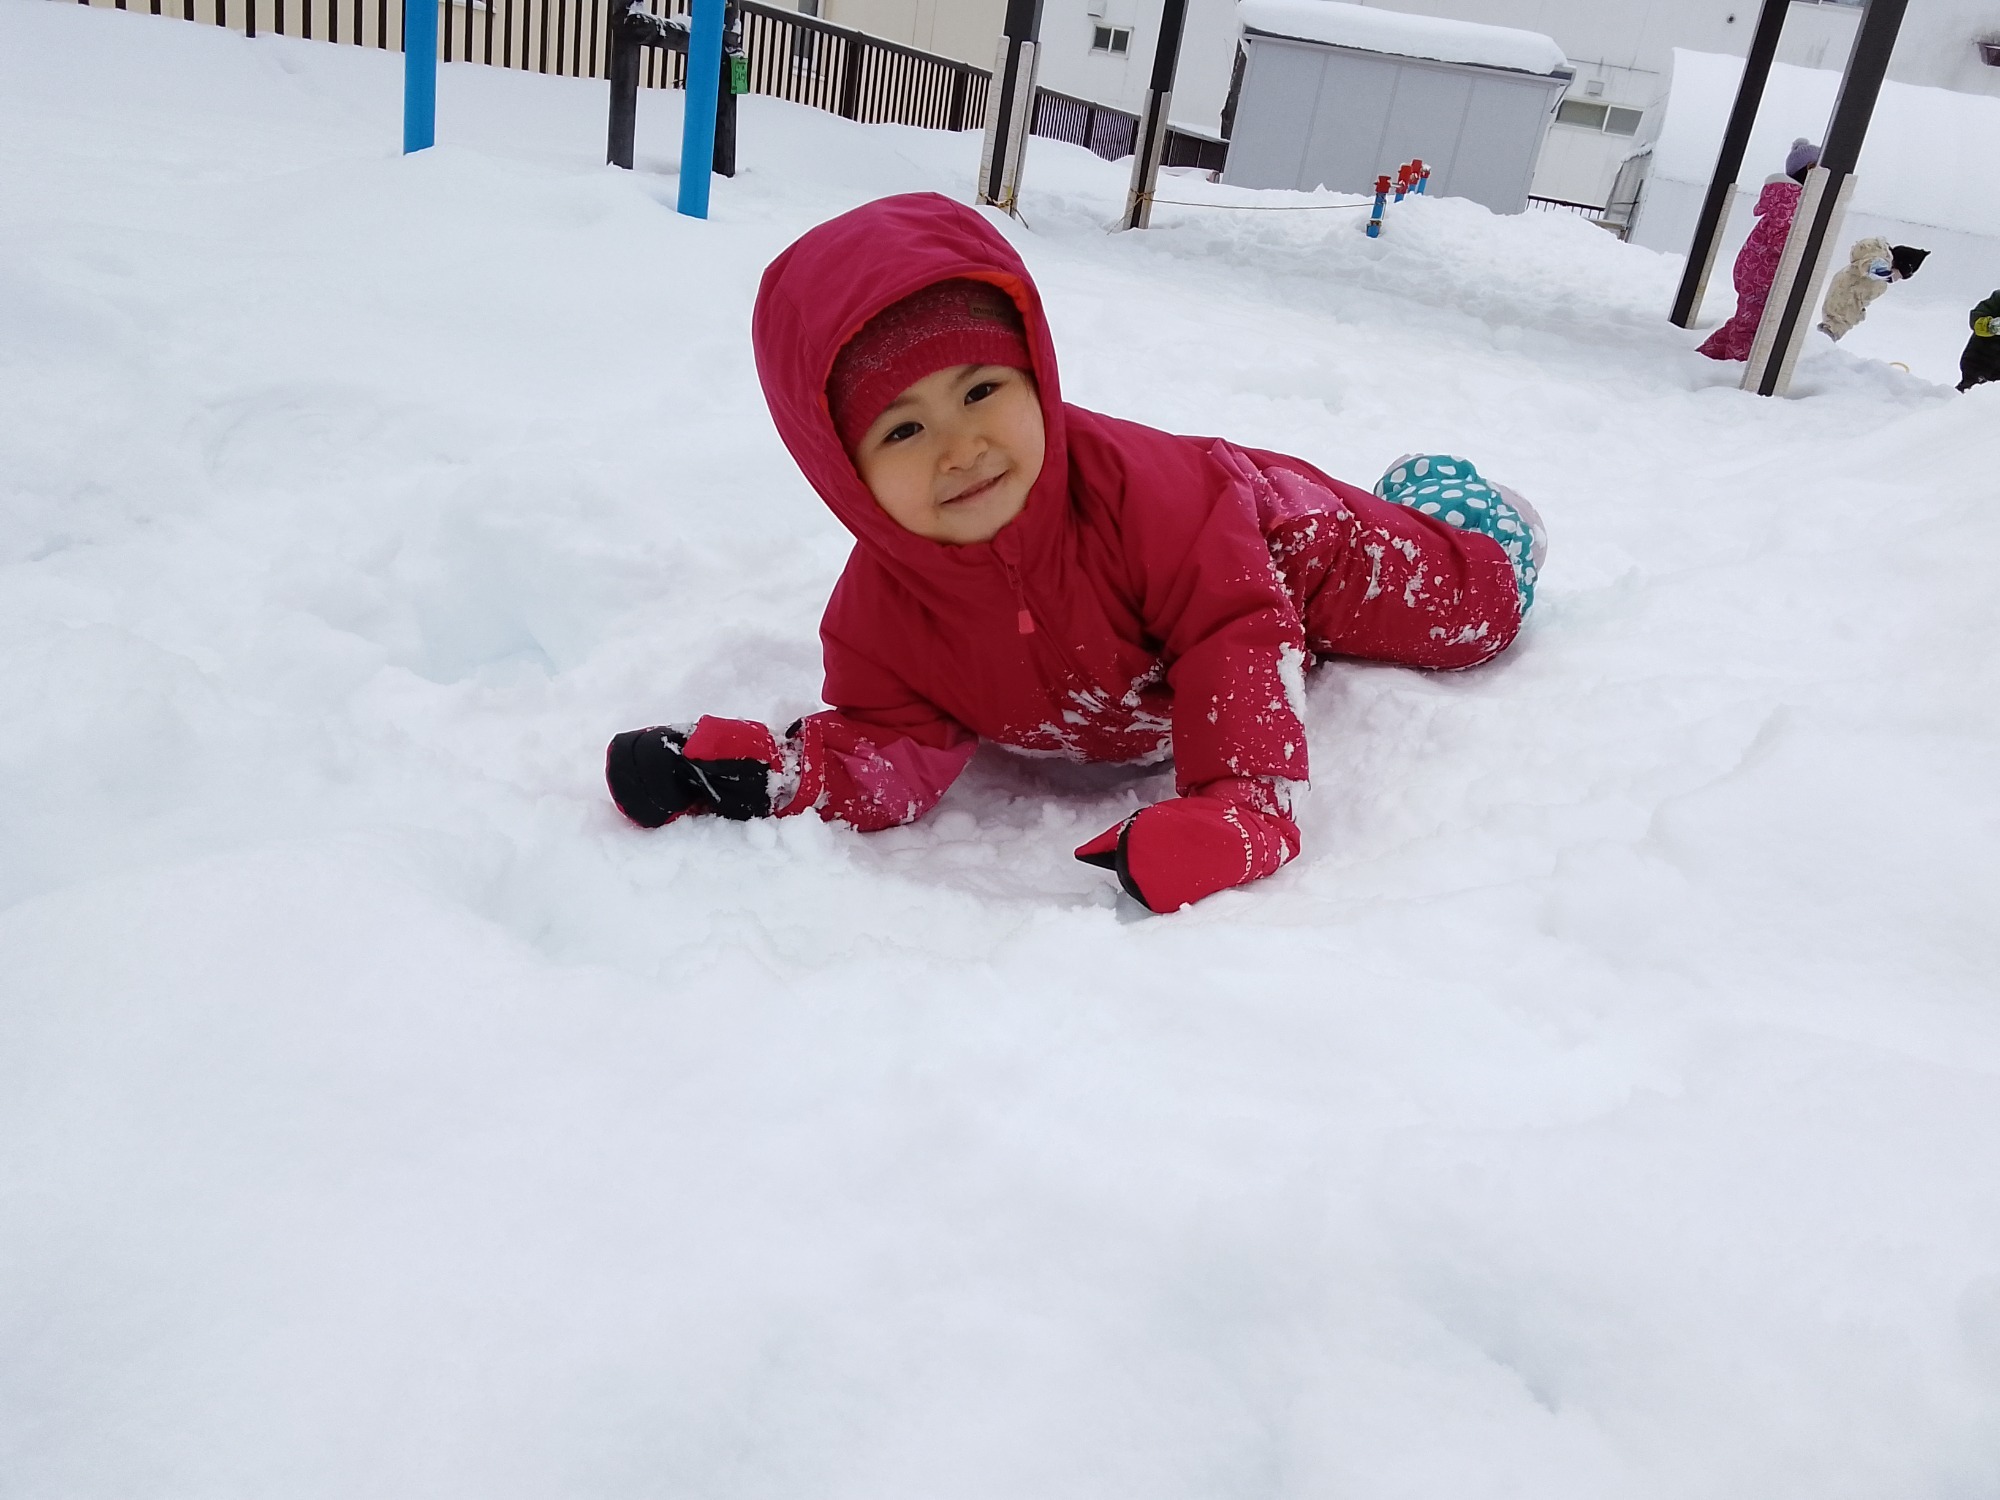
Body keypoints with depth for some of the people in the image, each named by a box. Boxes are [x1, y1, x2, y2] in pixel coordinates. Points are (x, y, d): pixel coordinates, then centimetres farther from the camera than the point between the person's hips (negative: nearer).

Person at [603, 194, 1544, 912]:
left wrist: (1238, 802, -51)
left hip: (1273, 540, -3)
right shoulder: (880, 614, -33)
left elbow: (1242, 630, -39)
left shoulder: (1133, 485, -44)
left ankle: (1425, 497, 44)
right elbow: (898, 751, -28)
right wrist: (773, 773, -48)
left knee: (1472, 602, 13)